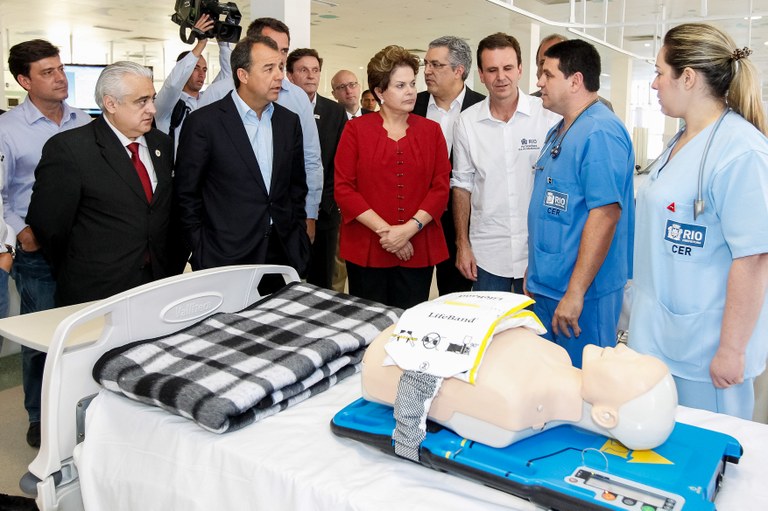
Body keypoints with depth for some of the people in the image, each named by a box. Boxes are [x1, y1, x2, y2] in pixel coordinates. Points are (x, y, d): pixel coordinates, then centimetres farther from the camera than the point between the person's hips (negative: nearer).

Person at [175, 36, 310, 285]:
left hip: (284, 255, 4)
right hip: (226, 260, -4)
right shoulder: (203, 122, -7)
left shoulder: (290, 121, 7)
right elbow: (187, 195, -4)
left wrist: (298, 234, 10)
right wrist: (201, 255, -5)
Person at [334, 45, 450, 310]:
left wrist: (409, 228, -12)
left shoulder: (431, 130, 9)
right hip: (366, 249, -1)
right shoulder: (356, 129, 3)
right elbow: (343, 188, -4)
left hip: (418, 250, 2)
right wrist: (384, 230, -12)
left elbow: (441, 187, 2)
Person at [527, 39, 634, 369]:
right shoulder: (558, 132, 14)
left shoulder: (600, 133, -17)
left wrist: (575, 293, -24)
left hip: (581, 293, -10)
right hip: (545, 287, 10)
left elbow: (605, 214, -24)